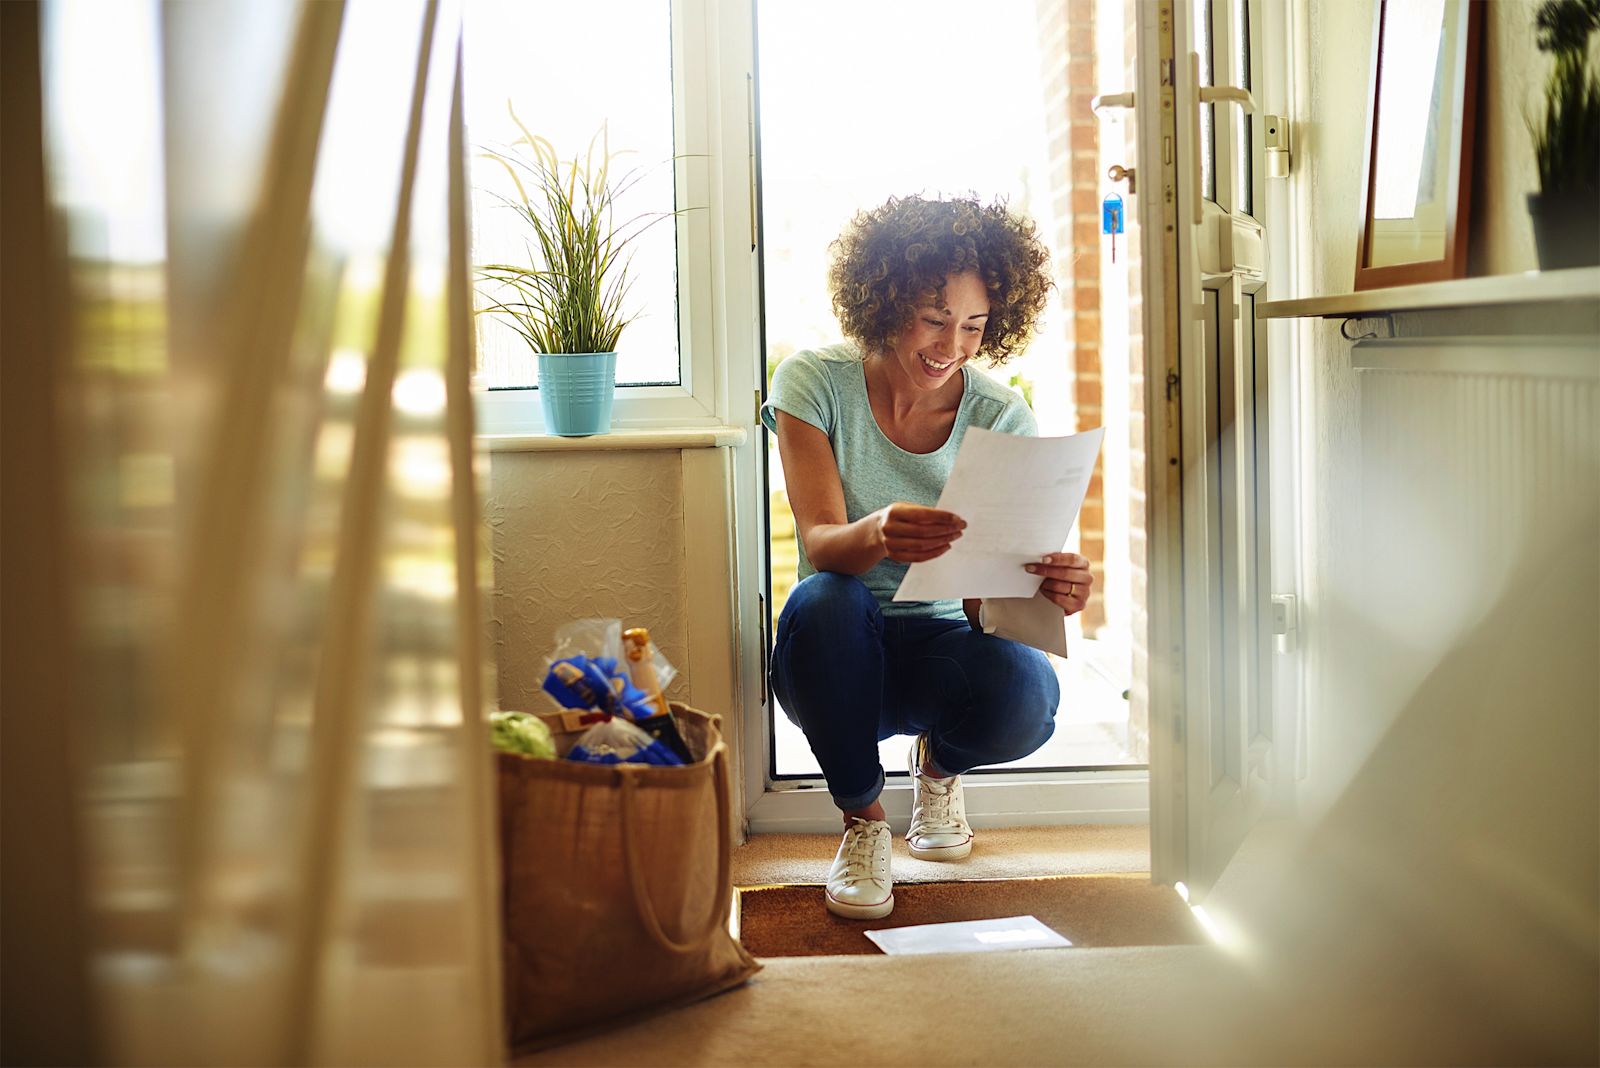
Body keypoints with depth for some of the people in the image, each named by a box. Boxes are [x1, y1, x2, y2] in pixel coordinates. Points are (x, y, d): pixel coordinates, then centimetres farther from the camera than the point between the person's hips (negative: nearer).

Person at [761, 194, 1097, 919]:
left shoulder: (1000, 419, -7)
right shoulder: (814, 383, -11)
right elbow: (820, 539, -24)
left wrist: (1052, 590, -39)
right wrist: (876, 535, -49)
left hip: (943, 646, 1)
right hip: (840, 662, -1)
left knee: (1024, 696, -34)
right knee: (823, 600, -36)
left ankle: (939, 764, 8)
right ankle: (861, 819, -8)